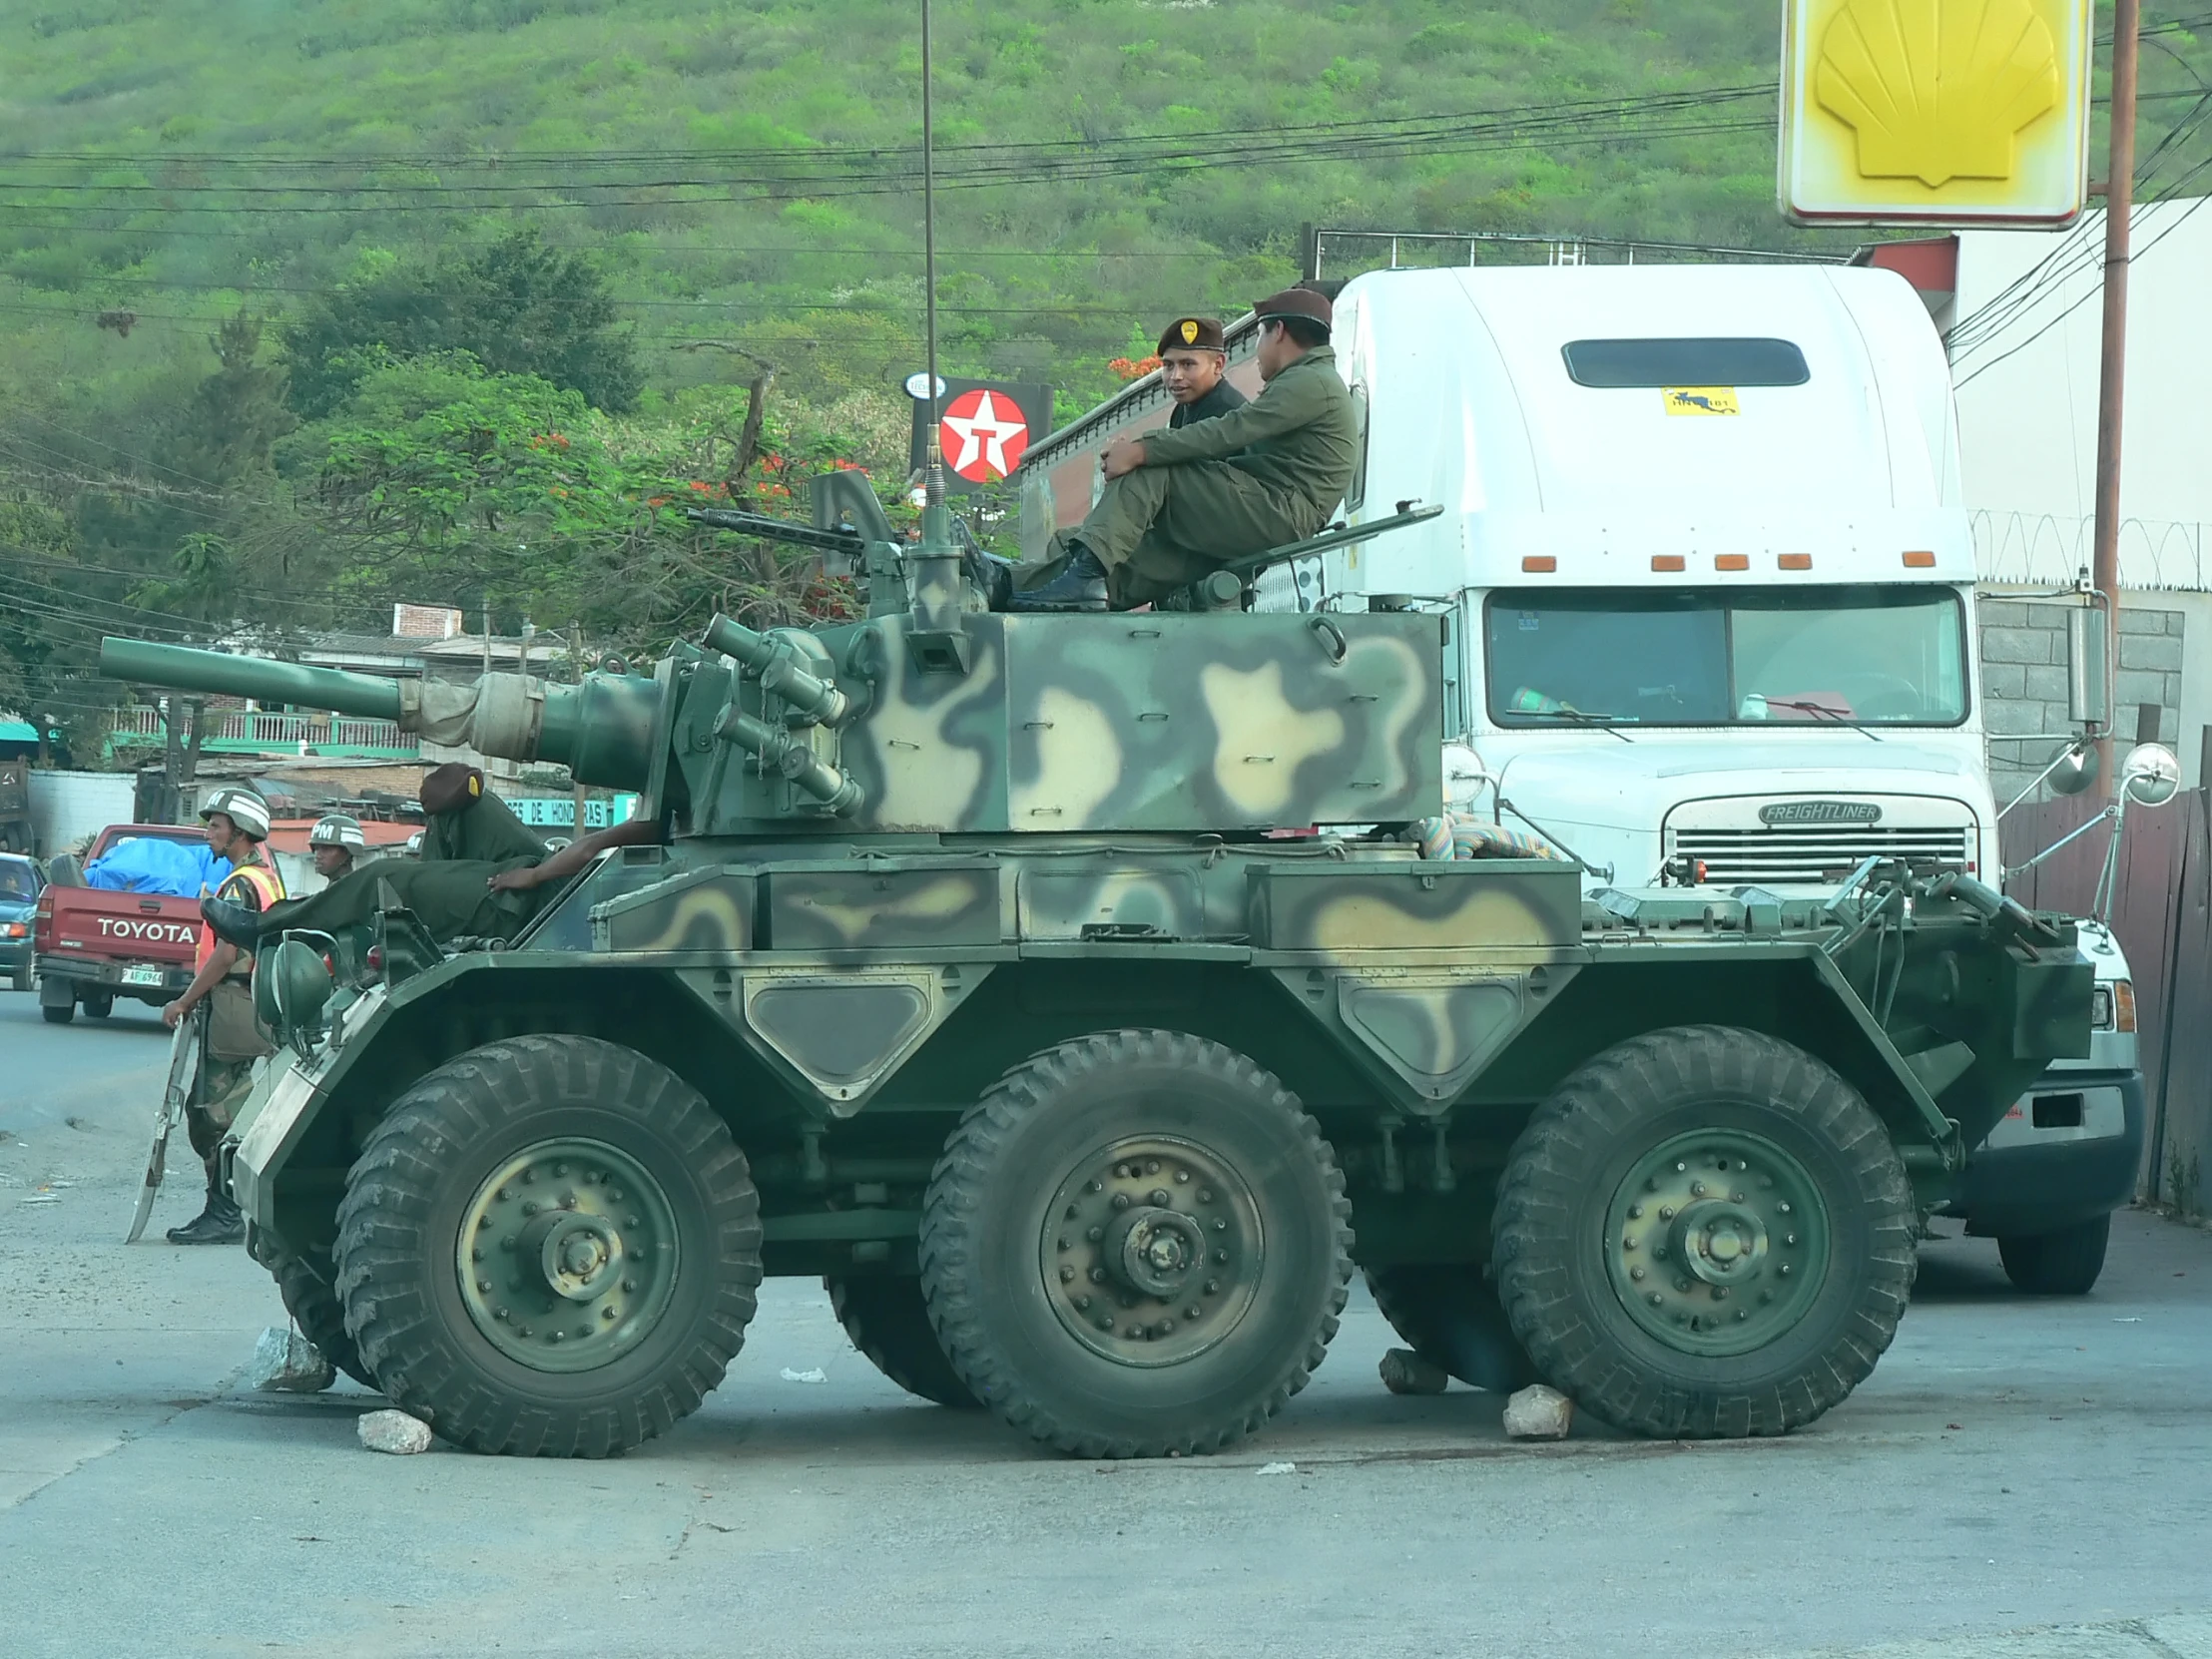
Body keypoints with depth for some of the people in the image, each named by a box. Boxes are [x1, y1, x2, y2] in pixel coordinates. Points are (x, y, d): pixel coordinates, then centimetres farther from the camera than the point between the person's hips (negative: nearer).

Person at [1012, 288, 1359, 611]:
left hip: (1278, 515, -10)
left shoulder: (1311, 382, -6)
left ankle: (1086, 574, -28)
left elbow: (1231, 432, -17)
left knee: (1150, 474, -16)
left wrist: (1141, 451, -18)